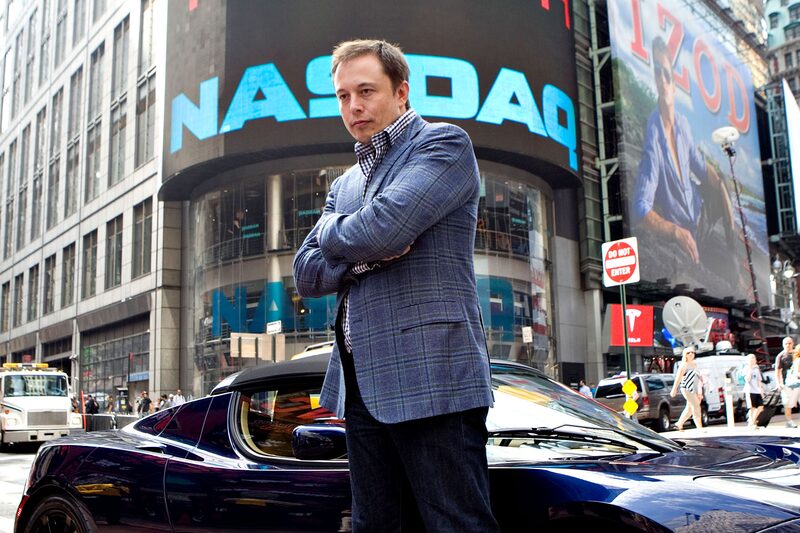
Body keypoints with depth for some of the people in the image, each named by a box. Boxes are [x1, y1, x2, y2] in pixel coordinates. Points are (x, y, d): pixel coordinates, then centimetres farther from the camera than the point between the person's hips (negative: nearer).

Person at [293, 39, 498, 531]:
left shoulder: (445, 144, -1)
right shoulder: (344, 185, 23)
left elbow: (380, 229, -16)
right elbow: (306, 274, 13)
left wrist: (332, 230, 5)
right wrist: (365, 254, -6)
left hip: (430, 380, -7)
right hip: (362, 387, 8)